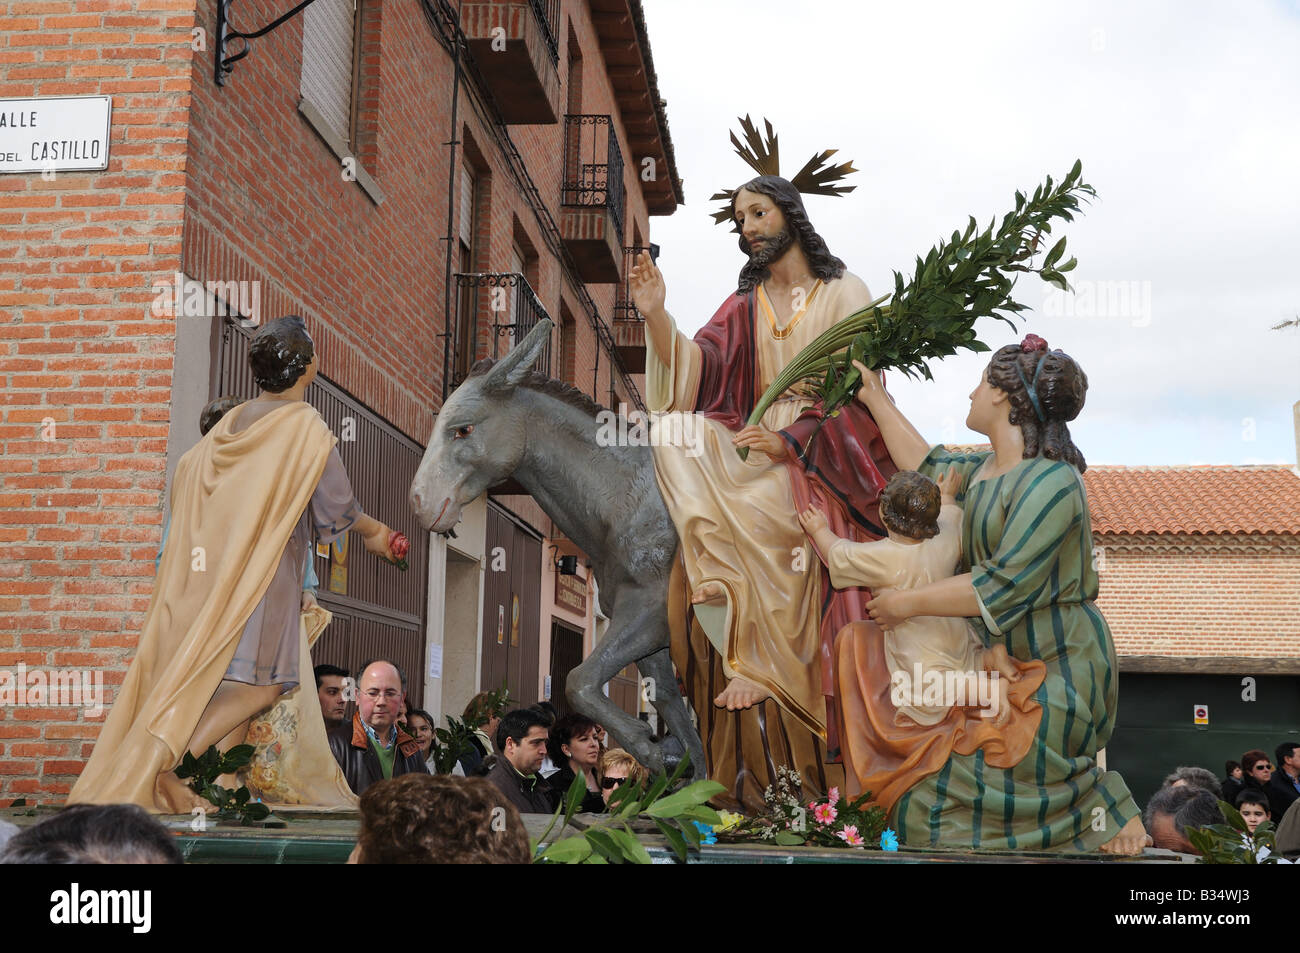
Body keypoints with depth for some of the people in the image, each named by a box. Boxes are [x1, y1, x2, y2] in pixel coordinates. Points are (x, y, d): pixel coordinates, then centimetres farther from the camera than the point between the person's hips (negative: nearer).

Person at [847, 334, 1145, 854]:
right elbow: (928, 467, 27)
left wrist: (907, 603, -15)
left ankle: (1101, 806, 8)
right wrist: (876, 398, 29)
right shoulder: (983, 470, 10)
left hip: (1053, 671, -9)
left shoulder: (1051, 483, -18)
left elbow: (1002, 586, -22)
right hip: (1001, 663, 9)